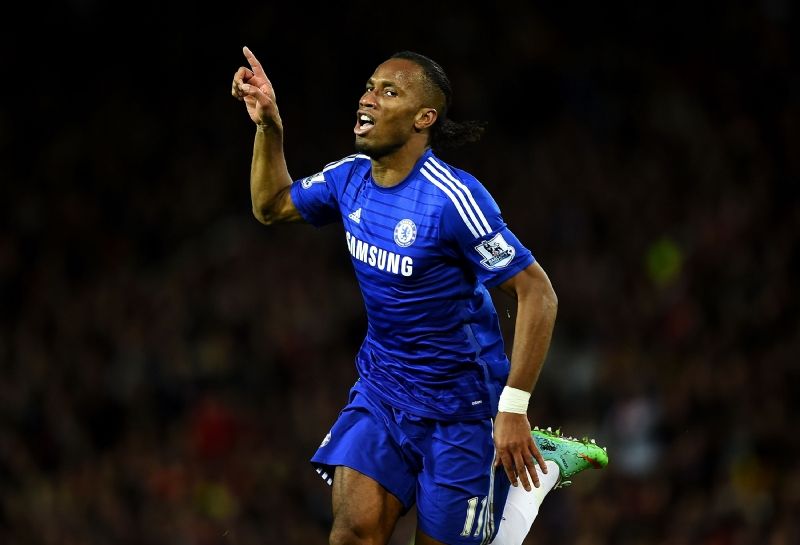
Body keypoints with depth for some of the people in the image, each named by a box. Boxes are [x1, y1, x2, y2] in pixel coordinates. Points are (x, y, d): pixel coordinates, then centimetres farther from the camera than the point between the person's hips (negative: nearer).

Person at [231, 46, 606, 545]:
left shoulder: (453, 198, -23)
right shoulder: (350, 178, -2)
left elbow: (537, 294, -21)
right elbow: (272, 206, 18)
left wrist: (514, 408, -23)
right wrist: (268, 125, 2)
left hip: (458, 405, -5)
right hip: (381, 387, 5)